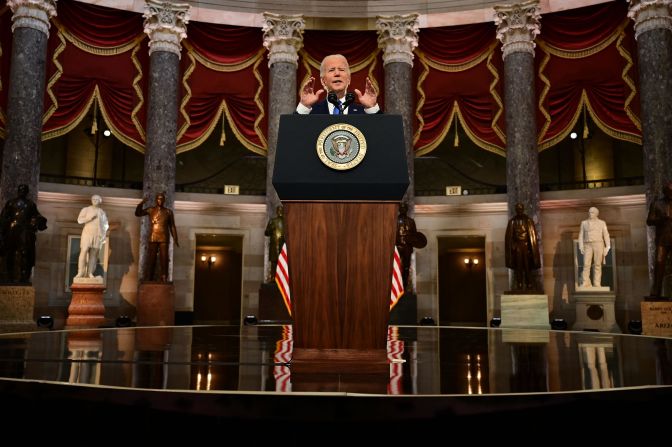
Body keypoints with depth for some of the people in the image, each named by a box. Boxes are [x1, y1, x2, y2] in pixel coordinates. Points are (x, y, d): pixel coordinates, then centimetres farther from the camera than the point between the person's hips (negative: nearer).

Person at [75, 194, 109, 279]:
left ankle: (89, 273, -5)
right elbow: (79, 220, -3)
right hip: (87, 233, -2)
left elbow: (105, 225, 17)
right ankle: (81, 272, -14)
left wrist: (104, 235, 4)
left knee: (94, 254, -3)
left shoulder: (102, 213, 16)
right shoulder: (86, 209, 7)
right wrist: (90, 218, -15)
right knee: (84, 251, -13)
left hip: (98, 235, 2)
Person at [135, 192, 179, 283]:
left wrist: (175, 239, 2)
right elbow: (138, 213, 4)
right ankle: (148, 280, -2)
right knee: (151, 259, -4)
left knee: (164, 259, -4)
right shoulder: (151, 210, 9)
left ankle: (164, 280, -4)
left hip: (164, 239, 0)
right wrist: (141, 203, -11)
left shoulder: (168, 212, 9)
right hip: (152, 239, 0)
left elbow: (172, 227, 9)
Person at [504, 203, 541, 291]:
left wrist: (532, 247, -4)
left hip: (526, 245, -1)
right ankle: (519, 285, -1)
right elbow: (509, 236, 7)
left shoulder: (528, 220, 5)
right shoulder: (512, 221, 7)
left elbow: (533, 235, 4)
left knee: (527, 266, -2)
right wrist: (512, 246, -2)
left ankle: (529, 285, 0)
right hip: (517, 246, 1)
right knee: (518, 267, -1)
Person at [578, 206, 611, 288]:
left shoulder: (602, 223, 7)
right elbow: (581, 236, 7)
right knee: (586, 264, -10)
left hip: (598, 245, -1)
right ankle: (585, 285, -9)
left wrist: (607, 248, -6)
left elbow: (606, 235, 3)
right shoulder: (584, 223, 10)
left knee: (597, 265, -2)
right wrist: (581, 247, -4)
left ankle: (596, 285, 1)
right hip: (588, 246, 1)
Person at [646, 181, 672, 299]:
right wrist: (661, 218, -16)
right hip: (662, 239, -1)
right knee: (659, 263, -7)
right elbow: (649, 221, 3)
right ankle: (655, 292, -4)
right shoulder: (656, 203, 10)